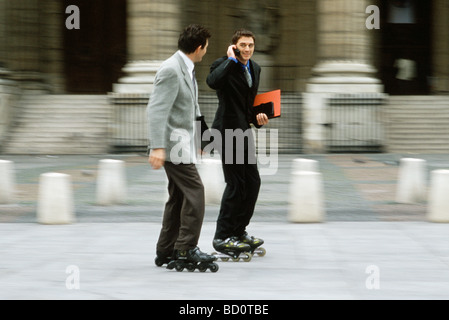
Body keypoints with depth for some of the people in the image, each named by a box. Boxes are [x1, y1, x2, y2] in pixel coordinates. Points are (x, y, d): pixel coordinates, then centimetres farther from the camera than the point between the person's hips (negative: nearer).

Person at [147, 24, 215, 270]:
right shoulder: (171, 70, -18)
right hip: (173, 144, -10)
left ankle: (166, 251, 15)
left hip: (183, 143, 10)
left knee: (178, 197, 11)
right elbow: (156, 110, -24)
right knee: (194, 191, -12)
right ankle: (186, 248, -10)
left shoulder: (186, 69, 14)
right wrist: (157, 147, -29)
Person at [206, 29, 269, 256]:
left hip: (243, 130, 9)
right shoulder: (224, 65, -11)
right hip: (228, 130, -9)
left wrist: (258, 117, 5)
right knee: (235, 183, -7)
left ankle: (238, 231, 23)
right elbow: (212, 82, -35)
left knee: (253, 182, 10)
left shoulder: (254, 69, 14)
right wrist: (231, 59, -26)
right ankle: (222, 237, 1)